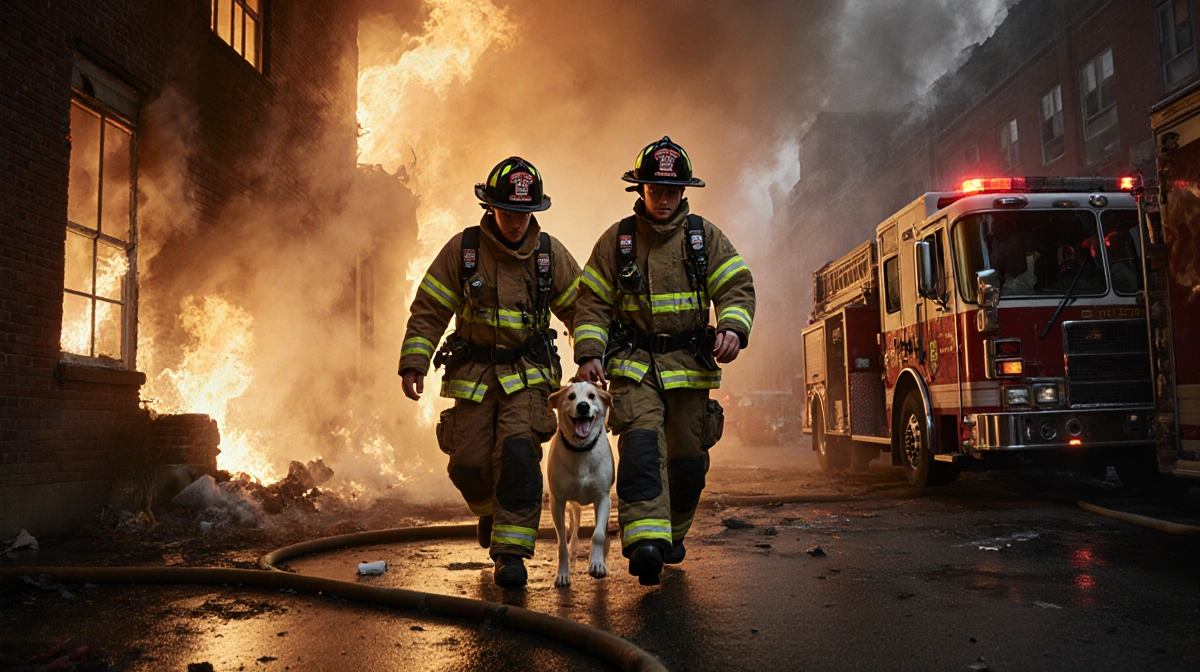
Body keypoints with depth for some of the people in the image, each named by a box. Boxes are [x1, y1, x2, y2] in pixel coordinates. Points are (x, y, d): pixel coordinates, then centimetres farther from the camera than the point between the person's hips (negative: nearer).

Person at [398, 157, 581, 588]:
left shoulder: (550, 253, 0)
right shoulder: (462, 249, -3)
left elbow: (580, 308, 10)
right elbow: (428, 311, 0)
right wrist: (414, 363, -7)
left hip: (528, 374, -1)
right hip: (474, 374, 1)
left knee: (518, 452, -18)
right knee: (468, 463, 1)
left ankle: (511, 550, -9)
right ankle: (490, 509, 37)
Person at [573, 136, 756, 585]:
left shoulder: (705, 236, 6)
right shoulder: (616, 240, 5)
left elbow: (737, 287, -1)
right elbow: (593, 302, 5)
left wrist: (733, 328, -21)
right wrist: (589, 354, -8)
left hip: (689, 364, 2)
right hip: (634, 363, -1)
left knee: (688, 458, 7)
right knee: (641, 444, -21)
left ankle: (672, 535, 28)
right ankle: (645, 539, -29)